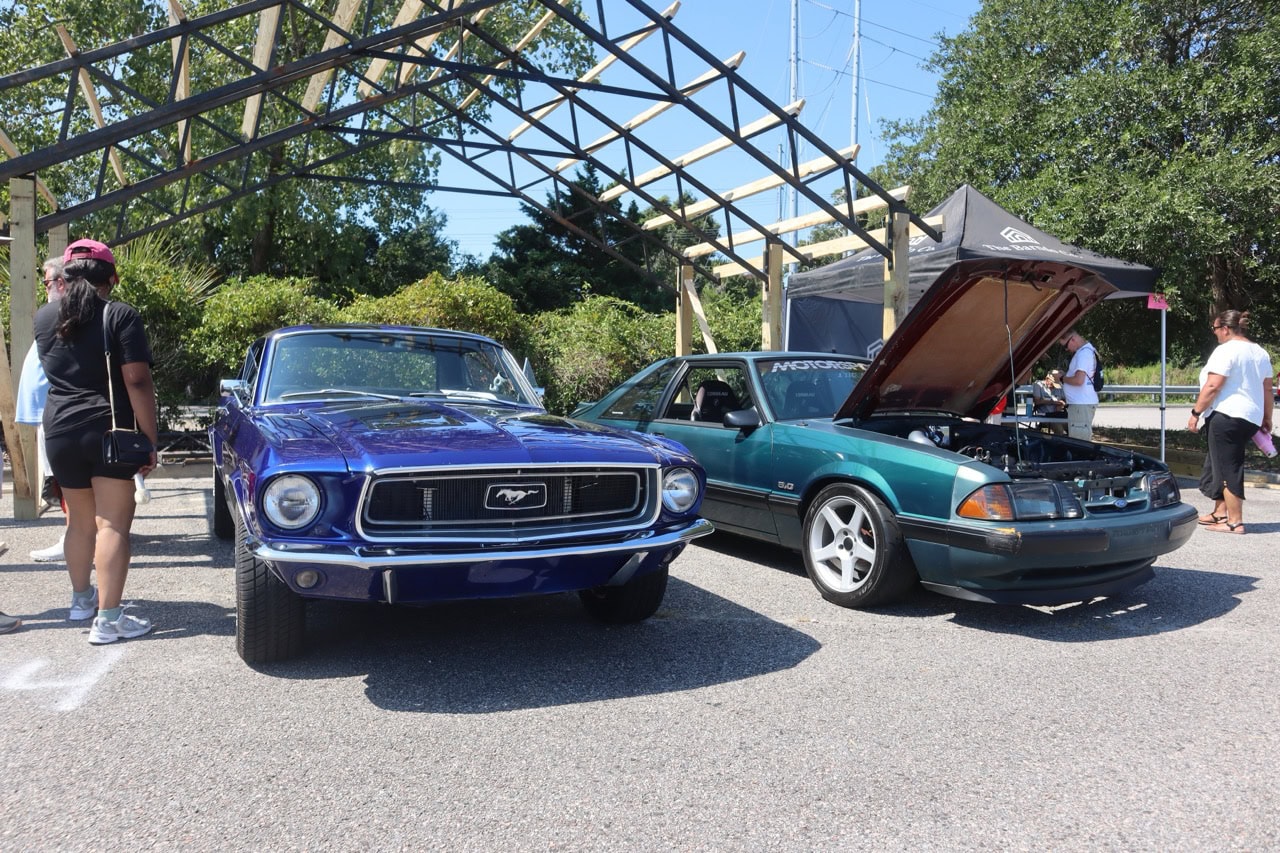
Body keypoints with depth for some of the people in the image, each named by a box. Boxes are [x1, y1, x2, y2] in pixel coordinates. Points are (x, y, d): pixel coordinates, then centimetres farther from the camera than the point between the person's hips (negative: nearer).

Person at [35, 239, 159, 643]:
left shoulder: (44, 318, 7)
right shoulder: (120, 316, -9)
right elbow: (137, 382, -15)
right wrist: (151, 441, -10)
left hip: (60, 432, 5)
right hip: (110, 432, -5)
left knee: (79, 520, 20)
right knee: (113, 524, -2)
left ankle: (81, 599, 36)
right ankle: (108, 619, -4)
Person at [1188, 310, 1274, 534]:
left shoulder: (1225, 350, -11)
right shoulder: (1260, 353, 15)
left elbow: (1212, 386, -18)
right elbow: (1267, 390, 18)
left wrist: (1196, 412, -13)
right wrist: (1267, 418, 25)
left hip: (1226, 415, -9)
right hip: (1252, 418, 9)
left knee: (1228, 468, -5)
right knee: (1226, 465, 19)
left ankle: (1234, 522, -3)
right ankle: (1219, 512, 24)